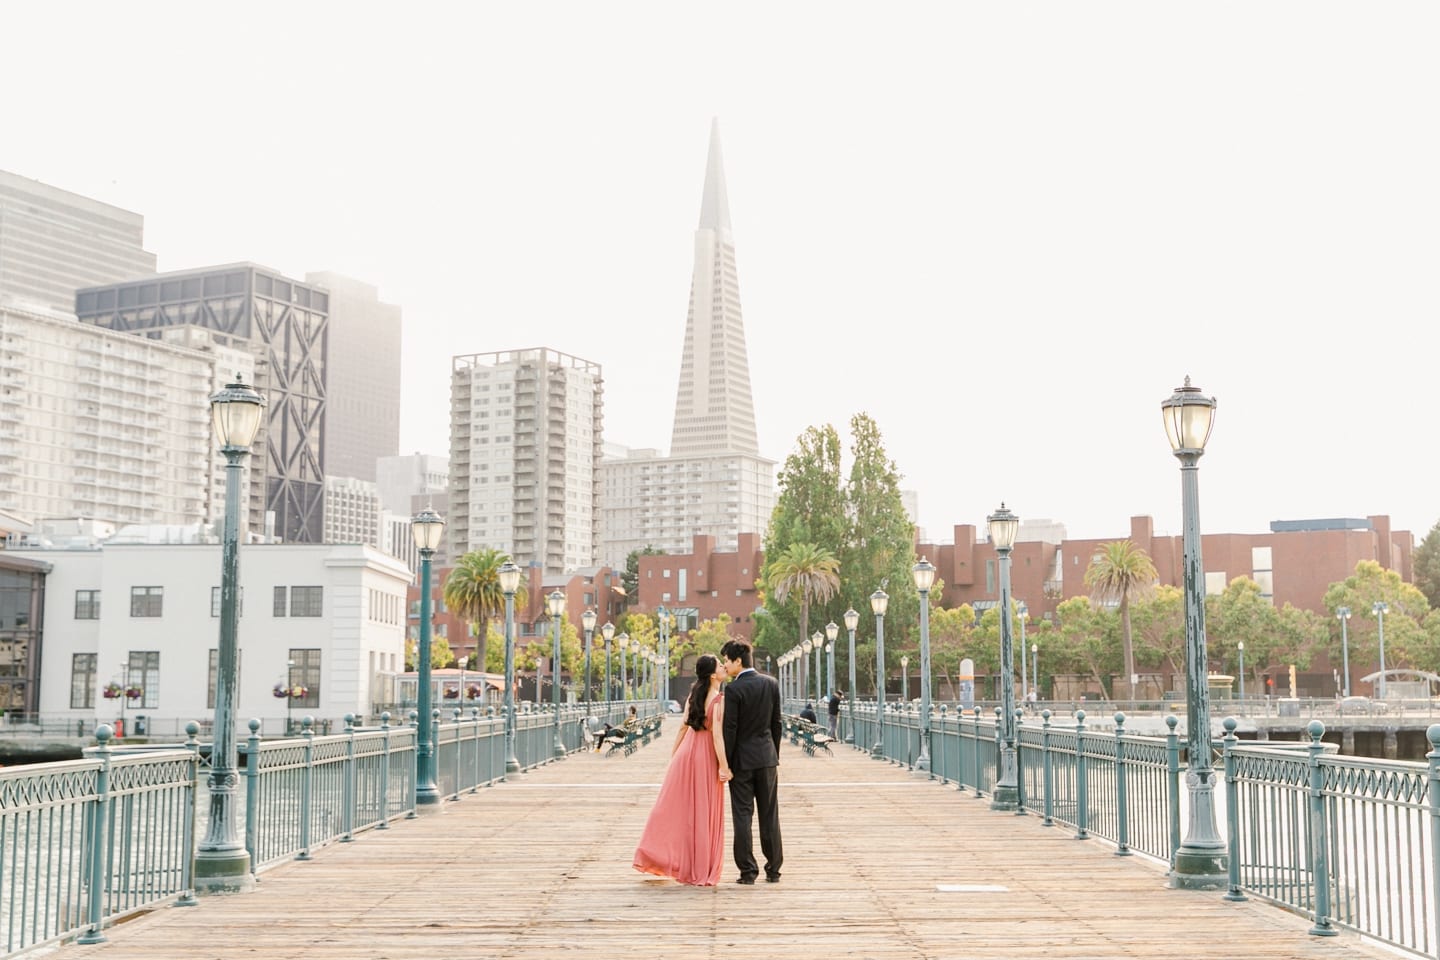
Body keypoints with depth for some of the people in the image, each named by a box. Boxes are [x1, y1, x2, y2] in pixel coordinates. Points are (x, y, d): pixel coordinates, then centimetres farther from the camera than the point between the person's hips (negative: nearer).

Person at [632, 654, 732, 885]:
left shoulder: (693, 695, 5)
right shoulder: (719, 700, -15)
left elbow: (683, 727, 10)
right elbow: (717, 734, -20)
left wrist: (674, 754, 19)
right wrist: (724, 766, -19)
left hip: (686, 753, 6)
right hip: (707, 756, -6)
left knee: (674, 806, 13)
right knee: (704, 813, 3)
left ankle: (655, 856, 15)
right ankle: (701, 871, 10)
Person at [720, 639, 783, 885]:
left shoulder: (733, 689, -14)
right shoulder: (771, 684, 3)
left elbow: (730, 729, -14)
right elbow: (776, 723, 8)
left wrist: (725, 763, -7)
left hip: (742, 758, -5)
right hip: (767, 757, 5)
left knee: (742, 816, 2)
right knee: (769, 815, 9)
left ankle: (748, 871, 1)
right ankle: (773, 870, 13)